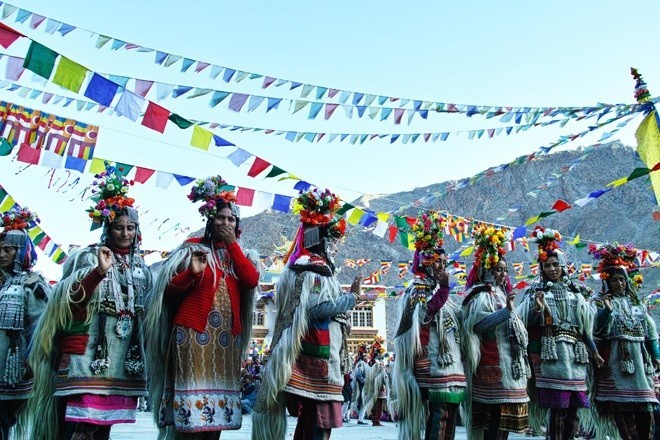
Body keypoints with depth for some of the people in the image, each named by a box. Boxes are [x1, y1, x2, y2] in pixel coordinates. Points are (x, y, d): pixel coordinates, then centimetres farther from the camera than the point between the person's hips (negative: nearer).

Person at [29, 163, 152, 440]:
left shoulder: (140, 266, 15)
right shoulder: (91, 256, 0)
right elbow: (73, 298, -13)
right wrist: (99, 271, -28)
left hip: (124, 353, 5)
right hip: (91, 349, -5)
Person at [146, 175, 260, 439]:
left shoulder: (239, 253, 17)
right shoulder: (193, 248, 4)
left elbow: (252, 281, -3)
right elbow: (169, 289, -1)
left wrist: (232, 244, -3)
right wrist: (191, 273, -20)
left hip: (228, 335, 4)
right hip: (194, 331, -4)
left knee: (219, 398, 4)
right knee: (193, 388, -8)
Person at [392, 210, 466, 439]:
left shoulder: (438, 290, 23)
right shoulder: (417, 291, -2)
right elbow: (425, 315, -22)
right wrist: (443, 287, -21)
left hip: (451, 361, 9)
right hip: (433, 363, -9)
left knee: (450, 413, 7)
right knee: (439, 412, -13)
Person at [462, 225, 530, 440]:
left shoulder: (501, 294, 22)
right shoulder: (481, 295, -7)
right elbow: (479, 323, -26)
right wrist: (506, 311, -33)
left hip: (507, 364, 10)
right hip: (494, 365, -10)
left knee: (505, 416, 9)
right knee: (496, 417, -11)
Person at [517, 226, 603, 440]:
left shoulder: (574, 292, 15)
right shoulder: (536, 292, 3)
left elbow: (585, 325, 18)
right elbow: (526, 323, -6)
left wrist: (594, 352, 16)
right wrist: (537, 308, -24)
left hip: (575, 352, 4)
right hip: (552, 352, -4)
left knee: (573, 407, 5)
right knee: (557, 407, -7)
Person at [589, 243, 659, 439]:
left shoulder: (636, 302, 16)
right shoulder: (601, 302, 1)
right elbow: (597, 329, -13)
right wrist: (607, 310, -27)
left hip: (639, 359, 5)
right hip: (615, 360, -5)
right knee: (621, 406, -8)